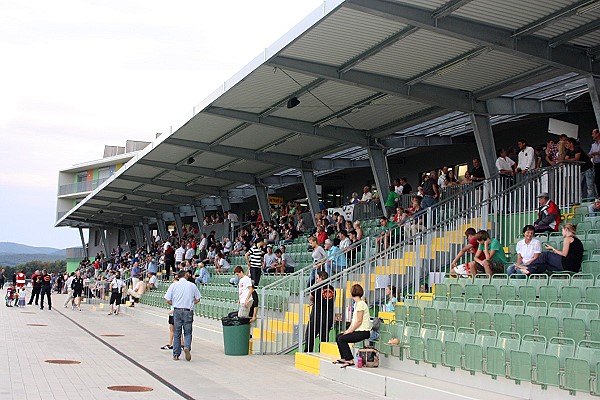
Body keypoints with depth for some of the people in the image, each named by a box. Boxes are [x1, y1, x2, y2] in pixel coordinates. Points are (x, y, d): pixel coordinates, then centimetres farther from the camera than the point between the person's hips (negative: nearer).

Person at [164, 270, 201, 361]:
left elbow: (168, 300, -3)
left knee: (177, 333, 9)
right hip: (188, 311, -1)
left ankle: (176, 355, 12)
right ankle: (187, 347, -21)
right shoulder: (192, 285, 2)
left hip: (177, 311, 1)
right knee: (187, 332, 7)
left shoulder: (174, 285, 0)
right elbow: (197, 299, 5)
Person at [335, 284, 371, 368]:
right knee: (339, 336, 8)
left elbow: (359, 321, -18)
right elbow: (354, 320, 18)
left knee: (342, 339, -18)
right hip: (358, 330, 10)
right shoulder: (356, 303, 16)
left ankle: (349, 360, -16)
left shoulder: (360, 304, -15)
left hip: (363, 332, -10)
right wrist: (348, 330, 7)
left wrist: (349, 331, -12)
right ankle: (343, 358, 12)